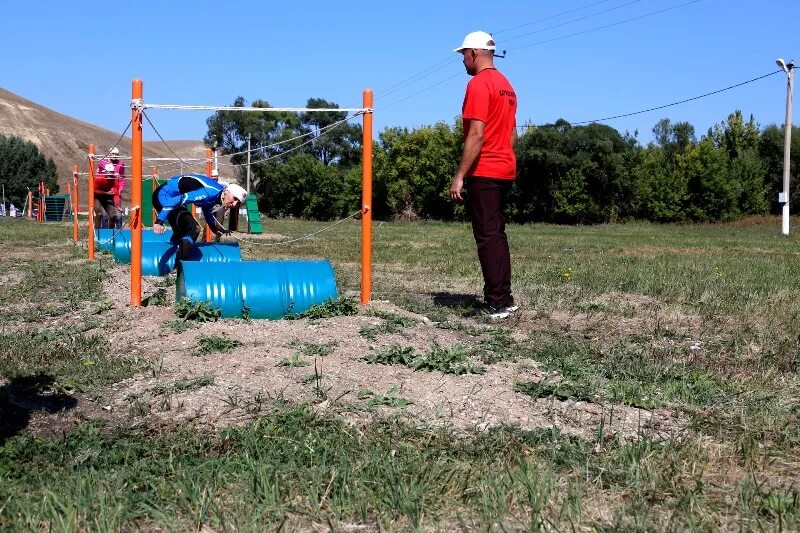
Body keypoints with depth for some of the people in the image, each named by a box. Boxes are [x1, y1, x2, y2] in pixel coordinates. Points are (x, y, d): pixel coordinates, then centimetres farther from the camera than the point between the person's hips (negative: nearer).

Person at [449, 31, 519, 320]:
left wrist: (460, 176, -19)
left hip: (484, 172, -9)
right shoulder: (507, 86, 17)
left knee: (487, 237, -7)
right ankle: (504, 299, 16)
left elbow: (476, 135, -20)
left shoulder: (478, 84, -12)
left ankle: (496, 304, -6)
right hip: (505, 170, 9)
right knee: (497, 234, 13)